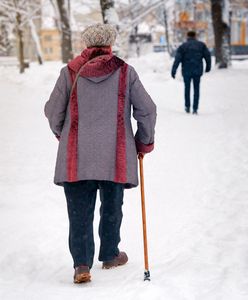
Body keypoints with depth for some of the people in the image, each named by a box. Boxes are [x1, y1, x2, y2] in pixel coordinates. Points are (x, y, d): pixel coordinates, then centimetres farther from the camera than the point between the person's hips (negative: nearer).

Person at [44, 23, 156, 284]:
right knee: (111, 206, 17)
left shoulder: (70, 72, 2)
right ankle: (109, 255, 29)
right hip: (116, 155, 0)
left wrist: (62, 134, 25)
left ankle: (82, 264, -9)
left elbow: (53, 110, 6)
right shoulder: (125, 72, 2)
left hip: (77, 155, 0)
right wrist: (145, 142, 17)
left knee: (80, 210, 2)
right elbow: (146, 109, 3)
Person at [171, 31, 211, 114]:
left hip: (186, 71, -1)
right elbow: (207, 56, 2)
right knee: (196, 89, 8)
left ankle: (187, 106, 15)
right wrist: (208, 67, 16)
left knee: (187, 88, 16)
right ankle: (195, 109, 3)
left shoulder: (183, 46, 0)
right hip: (197, 71, 1)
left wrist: (173, 71, -8)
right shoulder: (201, 45, 4)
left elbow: (177, 59, -7)